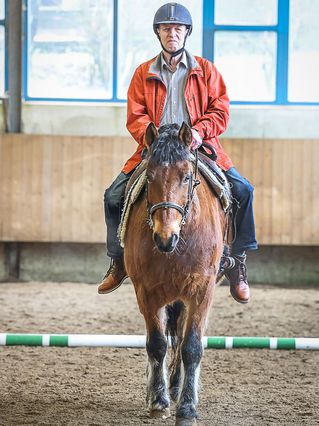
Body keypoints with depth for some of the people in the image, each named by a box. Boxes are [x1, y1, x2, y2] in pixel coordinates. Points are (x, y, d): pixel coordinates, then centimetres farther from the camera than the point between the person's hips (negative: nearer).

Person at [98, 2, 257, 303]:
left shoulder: (205, 70, 8)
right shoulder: (144, 73, 9)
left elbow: (220, 111, 0)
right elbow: (135, 116, 2)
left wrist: (199, 131, -19)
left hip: (199, 149, -1)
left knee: (242, 190, -19)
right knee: (114, 195, -12)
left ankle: (236, 262, -5)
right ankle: (119, 260, 7)